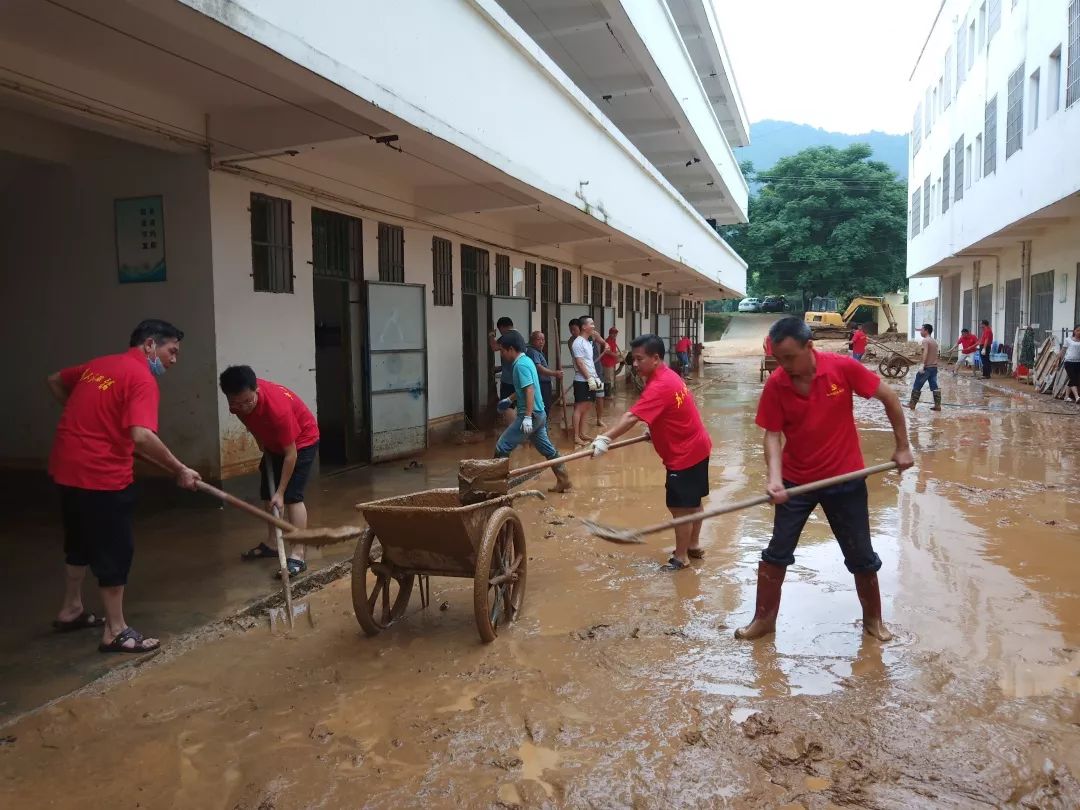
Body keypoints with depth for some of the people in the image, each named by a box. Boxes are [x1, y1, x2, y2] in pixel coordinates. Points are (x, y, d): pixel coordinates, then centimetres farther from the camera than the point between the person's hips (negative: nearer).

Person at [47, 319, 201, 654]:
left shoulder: (98, 364, 12)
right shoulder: (142, 378, -15)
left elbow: (55, 381, 28)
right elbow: (142, 437, -28)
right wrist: (179, 470, -19)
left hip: (66, 467, 9)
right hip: (101, 473, -9)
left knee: (82, 541, 25)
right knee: (115, 550, 2)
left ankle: (71, 609, 40)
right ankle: (115, 631, 12)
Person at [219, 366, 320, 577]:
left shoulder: (277, 407, -40)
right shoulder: (238, 399, -22)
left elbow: (291, 454, -32)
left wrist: (280, 492, -28)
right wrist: (261, 443, 9)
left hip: (302, 441, -7)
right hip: (274, 442, 8)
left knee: (292, 495, -16)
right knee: (267, 493, 10)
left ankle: (298, 555, -17)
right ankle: (273, 544, 24)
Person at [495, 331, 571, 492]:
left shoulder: (521, 365, -16)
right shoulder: (525, 361, 13)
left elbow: (530, 390, -25)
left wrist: (527, 417, -28)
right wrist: (509, 399, 33)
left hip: (531, 414, -10)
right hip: (538, 414, 10)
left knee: (502, 446, -6)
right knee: (547, 448, 16)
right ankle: (563, 480, 21)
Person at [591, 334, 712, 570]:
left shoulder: (659, 386, -27)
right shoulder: (668, 376, 6)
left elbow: (631, 417, -38)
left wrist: (606, 438, -44)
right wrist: (657, 430, 9)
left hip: (684, 455, -10)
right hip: (696, 447, 10)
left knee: (680, 507, 1)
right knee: (692, 502, 21)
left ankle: (681, 557, 14)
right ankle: (694, 546, 35)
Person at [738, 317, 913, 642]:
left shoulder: (842, 367, -18)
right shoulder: (775, 384, -14)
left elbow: (888, 397, -6)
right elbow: (772, 434, -12)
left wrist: (902, 447, -2)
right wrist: (774, 478, -27)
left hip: (845, 478, -1)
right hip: (795, 480, 1)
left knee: (861, 556, 12)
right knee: (776, 553, 7)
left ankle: (873, 618, 34)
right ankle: (764, 618, 23)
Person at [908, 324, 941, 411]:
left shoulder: (925, 340, -11)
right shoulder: (934, 341, 16)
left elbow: (925, 353, -22)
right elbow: (935, 354, 20)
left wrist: (923, 365, -26)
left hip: (927, 367, -8)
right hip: (934, 367, 8)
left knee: (917, 386, 1)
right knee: (934, 387, 6)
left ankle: (912, 404, 5)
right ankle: (937, 405, 3)